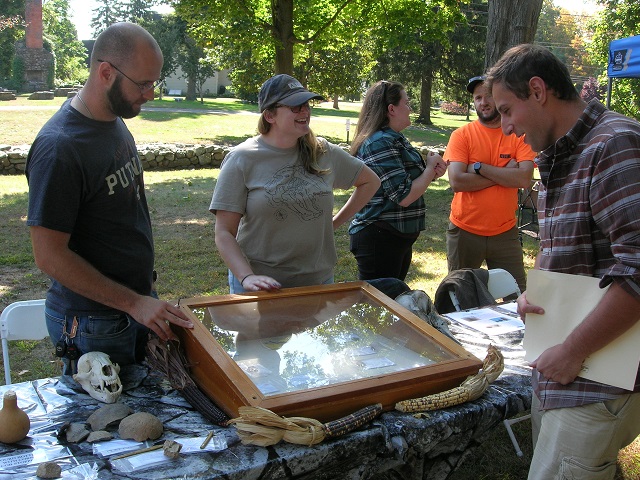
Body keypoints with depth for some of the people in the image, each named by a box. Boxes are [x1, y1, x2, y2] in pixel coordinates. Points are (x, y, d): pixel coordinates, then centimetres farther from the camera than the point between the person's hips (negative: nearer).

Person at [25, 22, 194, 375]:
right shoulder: (59, 147, -24)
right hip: (93, 327, -8)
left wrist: (143, 297, 13)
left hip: (137, 305, 8)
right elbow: (49, 255, -22)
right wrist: (133, 302, -22)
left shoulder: (114, 120, 3)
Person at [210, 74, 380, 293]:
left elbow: (370, 181, 15)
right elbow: (224, 233, -11)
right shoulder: (242, 160, -9)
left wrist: (335, 223, 7)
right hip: (262, 283, -3)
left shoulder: (324, 153, 0)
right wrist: (247, 277, -24)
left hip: (317, 280, 4)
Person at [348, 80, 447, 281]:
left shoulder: (395, 139, 12)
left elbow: (407, 180, 21)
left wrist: (431, 171, 3)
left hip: (399, 238, 10)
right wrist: (430, 169, -8)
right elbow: (404, 197, -23)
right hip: (380, 238, -10)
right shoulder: (381, 143, -19)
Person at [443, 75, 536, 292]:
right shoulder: (462, 135, -4)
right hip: (464, 232, 0)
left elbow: (525, 179, -15)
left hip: (505, 232, 1)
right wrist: (504, 174, -12)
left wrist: (479, 167, -16)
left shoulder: (519, 135, 0)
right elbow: (457, 181, -16)